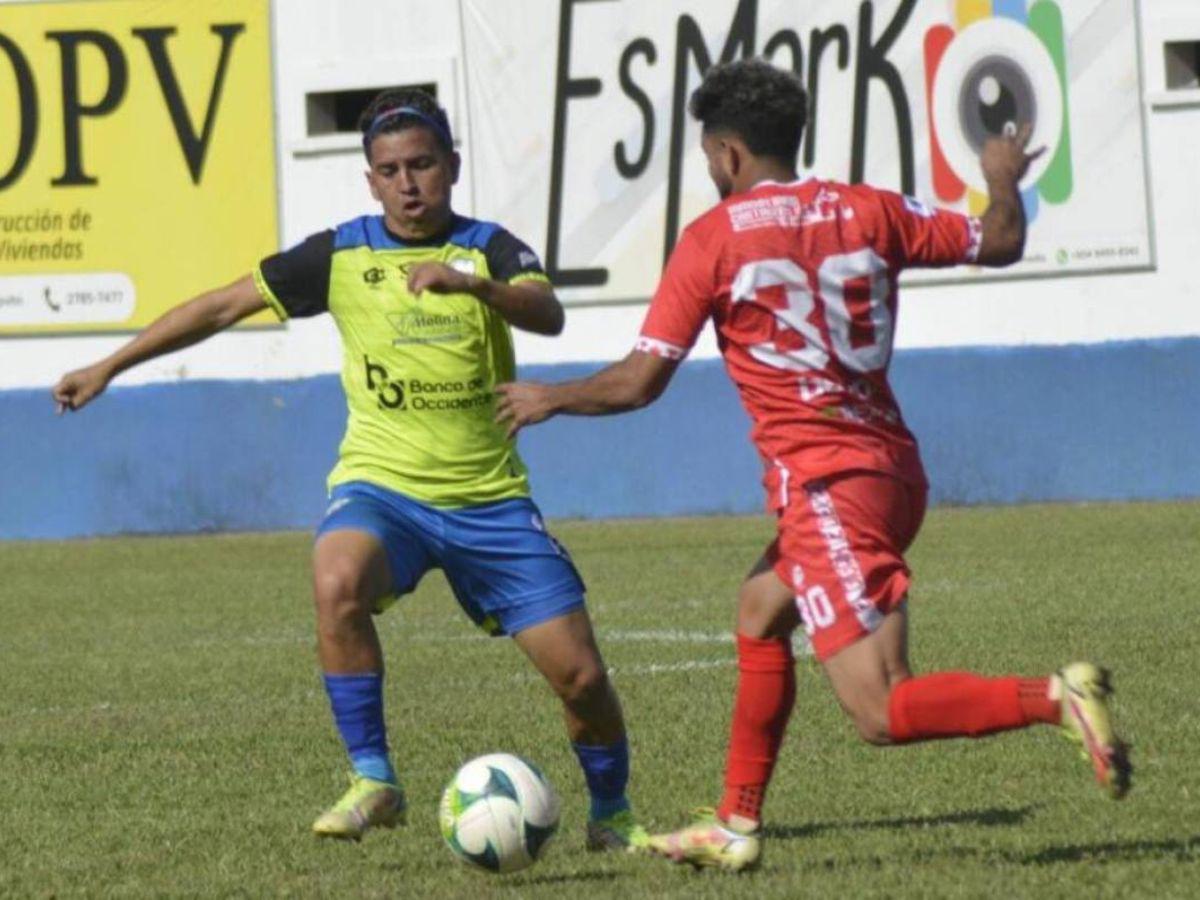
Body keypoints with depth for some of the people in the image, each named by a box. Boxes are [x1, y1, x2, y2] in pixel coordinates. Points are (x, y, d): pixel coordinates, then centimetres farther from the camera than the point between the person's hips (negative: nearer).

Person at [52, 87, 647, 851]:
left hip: (490, 496, 0)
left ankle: (612, 815, 24)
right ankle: (373, 782, -21)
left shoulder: (489, 250, -1)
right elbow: (223, 307, 9)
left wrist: (474, 284, -41)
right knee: (339, 586, -34)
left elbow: (548, 315, -22)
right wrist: (109, 368, 9)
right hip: (382, 485, 0)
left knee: (580, 673, -5)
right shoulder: (341, 256, 3)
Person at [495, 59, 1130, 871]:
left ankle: (1056, 699, -31)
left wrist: (550, 399, 14)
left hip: (824, 483, -8)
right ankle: (738, 826, 29)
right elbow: (999, 242, 15)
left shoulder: (713, 239, -5)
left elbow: (639, 383, -4)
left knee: (882, 711, -10)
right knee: (760, 612, 27)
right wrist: (1004, 180, 37)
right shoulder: (868, 212, 8)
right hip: (893, 469, 8)